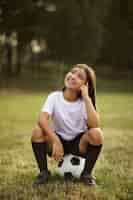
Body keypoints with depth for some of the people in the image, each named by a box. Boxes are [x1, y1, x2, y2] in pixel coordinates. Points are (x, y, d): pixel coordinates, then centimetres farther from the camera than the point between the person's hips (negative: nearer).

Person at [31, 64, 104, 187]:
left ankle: (87, 174, -11)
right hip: (58, 141, 0)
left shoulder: (85, 101, -11)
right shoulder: (55, 97, -11)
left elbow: (94, 124, -30)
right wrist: (56, 141, -41)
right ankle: (44, 172, -9)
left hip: (79, 143, 0)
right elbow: (42, 119, -28)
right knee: (37, 131, -28)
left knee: (97, 133, -30)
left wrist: (86, 97, -29)